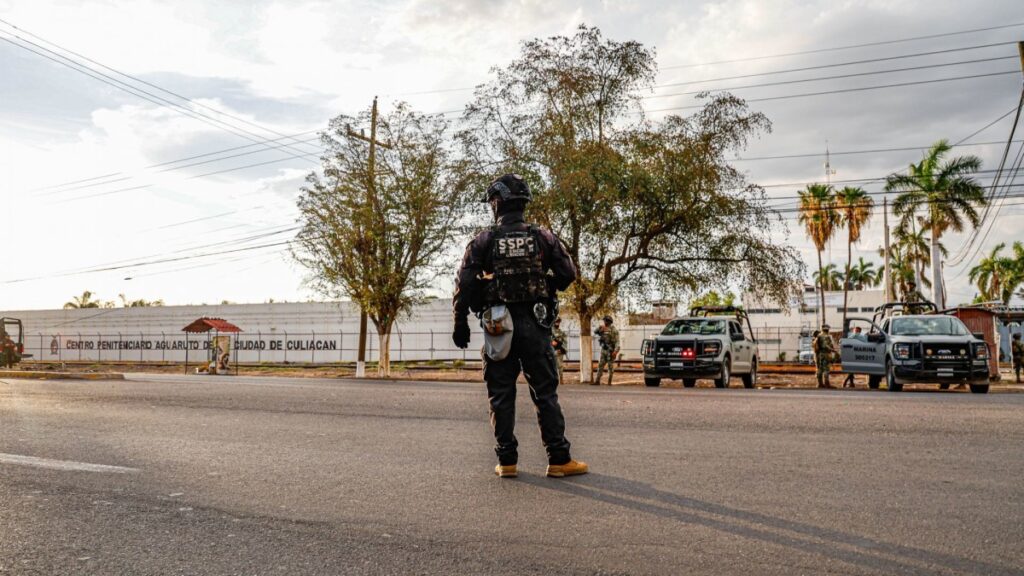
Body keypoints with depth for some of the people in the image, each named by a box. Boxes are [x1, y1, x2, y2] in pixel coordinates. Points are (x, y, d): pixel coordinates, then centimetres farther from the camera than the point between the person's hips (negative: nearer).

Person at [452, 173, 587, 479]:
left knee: (501, 396, 7)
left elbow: (464, 284, -4)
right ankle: (559, 459, 6)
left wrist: (460, 323, 4)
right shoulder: (543, 237, 2)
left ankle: (507, 461, 10)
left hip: (498, 327, 0)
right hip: (535, 326, 1)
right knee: (545, 394, 5)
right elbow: (568, 273, 3)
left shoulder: (484, 241, -1)